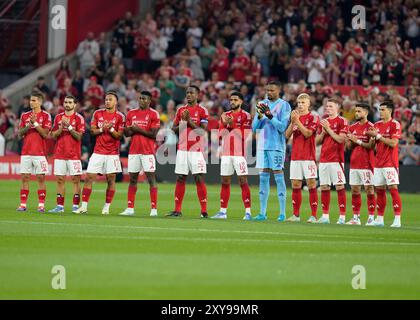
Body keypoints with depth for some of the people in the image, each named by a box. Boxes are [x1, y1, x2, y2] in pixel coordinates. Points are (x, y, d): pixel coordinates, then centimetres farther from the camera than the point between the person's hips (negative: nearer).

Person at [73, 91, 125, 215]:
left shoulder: (120, 116, -1)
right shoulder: (98, 113, 8)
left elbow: (119, 135, -3)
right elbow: (92, 131, 6)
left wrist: (110, 129, -19)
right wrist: (102, 129, -12)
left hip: (112, 152, -2)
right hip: (98, 152, 2)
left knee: (111, 179, -2)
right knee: (89, 177, -3)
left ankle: (107, 207, 8)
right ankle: (84, 206, 0)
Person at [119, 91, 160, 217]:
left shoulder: (153, 114, -3)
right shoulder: (131, 113, 13)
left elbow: (154, 134, -9)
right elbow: (126, 133, 13)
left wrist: (139, 130, -11)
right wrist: (132, 130, -8)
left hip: (148, 151, -5)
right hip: (133, 151, 5)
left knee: (151, 178, -6)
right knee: (132, 179, 7)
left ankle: (154, 209, -7)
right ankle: (130, 208, 10)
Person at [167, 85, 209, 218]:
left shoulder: (202, 111, -2)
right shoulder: (181, 110, 13)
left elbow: (203, 131, -9)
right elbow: (173, 129, 14)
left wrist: (190, 121, -15)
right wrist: (183, 122, -5)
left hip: (196, 150, -5)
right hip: (182, 149, 5)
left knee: (199, 178, -7)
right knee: (180, 179, 5)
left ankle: (204, 211, -5)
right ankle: (177, 210, 9)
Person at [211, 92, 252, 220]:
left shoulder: (245, 116, -2)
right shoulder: (225, 115, 14)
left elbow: (244, 135, -9)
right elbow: (220, 133, 9)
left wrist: (233, 125, -15)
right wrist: (226, 124, -8)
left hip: (239, 153, -5)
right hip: (226, 153, 5)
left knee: (243, 182, -8)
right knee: (225, 182, 7)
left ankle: (248, 212, -8)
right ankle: (223, 211, 11)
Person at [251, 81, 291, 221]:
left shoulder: (284, 105, -3)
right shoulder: (262, 104, 13)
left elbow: (282, 127, -11)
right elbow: (254, 128, 10)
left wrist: (270, 115, -20)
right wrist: (260, 116, -8)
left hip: (277, 145, -5)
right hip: (262, 145, 5)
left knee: (278, 176, -7)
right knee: (263, 177, 5)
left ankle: (282, 213, -5)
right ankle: (262, 212, 7)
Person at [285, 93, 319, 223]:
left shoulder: (313, 118, -2)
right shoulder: (294, 116, 14)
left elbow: (307, 133, -14)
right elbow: (287, 135, 7)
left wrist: (297, 120, -15)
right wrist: (292, 122, -6)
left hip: (308, 157, -5)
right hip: (295, 156, 5)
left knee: (311, 184, -7)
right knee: (295, 185, 5)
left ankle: (313, 215, -7)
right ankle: (296, 215, 11)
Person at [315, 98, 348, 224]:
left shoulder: (342, 121, -3)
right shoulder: (323, 122, 16)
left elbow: (341, 139, -13)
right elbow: (317, 141, 17)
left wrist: (328, 129, -11)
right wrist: (323, 132, -1)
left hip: (336, 159, -6)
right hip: (323, 159, 6)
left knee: (340, 186, -7)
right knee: (324, 187, 6)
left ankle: (342, 216, -6)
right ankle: (325, 216, 10)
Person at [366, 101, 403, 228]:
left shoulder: (395, 124, -7)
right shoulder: (377, 125, 14)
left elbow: (393, 143, -17)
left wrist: (378, 135, -14)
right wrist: (372, 137, -3)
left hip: (390, 163, -7)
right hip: (378, 163, 7)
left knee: (393, 188, -11)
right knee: (379, 190, 8)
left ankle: (397, 219, -12)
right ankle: (379, 219, 13)